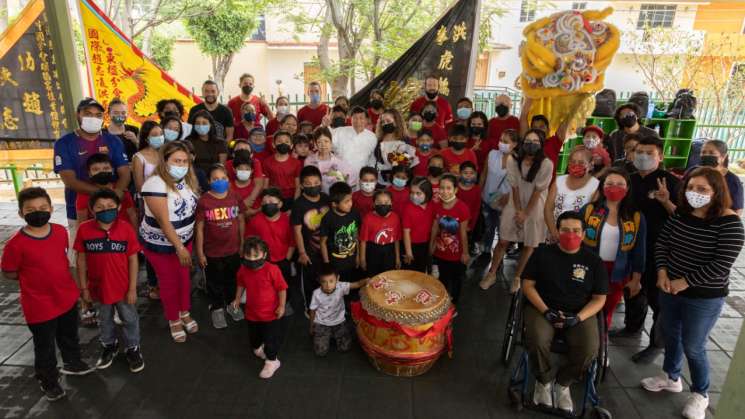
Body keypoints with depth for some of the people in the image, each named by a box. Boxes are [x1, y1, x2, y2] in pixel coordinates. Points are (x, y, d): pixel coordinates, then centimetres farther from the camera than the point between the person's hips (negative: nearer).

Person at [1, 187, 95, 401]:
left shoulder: (61, 231, -7)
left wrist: (54, 275, 1)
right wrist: (34, 276, -7)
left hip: (68, 298, 5)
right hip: (39, 307, -5)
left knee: (69, 337, 27)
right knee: (45, 348, 16)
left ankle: (73, 363, 52)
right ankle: (49, 381, 38)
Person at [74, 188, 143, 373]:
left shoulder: (126, 228, -17)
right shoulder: (84, 229, -13)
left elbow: (133, 259, -11)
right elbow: (81, 260, -3)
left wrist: (132, 288, -9)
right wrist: (84, 288, 0)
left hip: (123, 287, -2)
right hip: (98, 287, 2)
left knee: (130, 319, 16)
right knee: (105, 320, 24)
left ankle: (132, 348, 38)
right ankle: (109, 346, 48)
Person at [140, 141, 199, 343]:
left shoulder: (188, 179, -4)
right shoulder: (156, 184, -26)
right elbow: (164, 221, -26)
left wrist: (184, 244, 4)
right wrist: (179, 248, -24)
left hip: (185, 239, 6)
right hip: (161, 244, -6)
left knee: (185, 277, 18)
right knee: (169, 282, 11)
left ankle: (185, 313, 40)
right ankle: (174, 320, 31)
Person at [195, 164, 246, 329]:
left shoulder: (235, 197, -7)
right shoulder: (203, 201, -14)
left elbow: (241, 221, 3)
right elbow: (199, 228, -9)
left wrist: (243, 244, 6)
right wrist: (200, 252, -7)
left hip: (233, 249, 2)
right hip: (212, 252, -2)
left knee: (232, 279, 22)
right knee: (215, 282, 16)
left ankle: (232, 303, 44)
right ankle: (217, 307, 38)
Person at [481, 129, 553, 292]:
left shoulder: (546, 164, -20)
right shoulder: (513, 160, -12)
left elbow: (537, 191, -15)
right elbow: (515, 187, -8)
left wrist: (525, 213, -10)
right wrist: (518, 211, -8)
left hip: (534, 209, -1)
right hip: (514, 206, 2)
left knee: (529, 245, 9)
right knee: (503, 241, 5)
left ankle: (517, 277, 28)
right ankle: (491, 274, 21)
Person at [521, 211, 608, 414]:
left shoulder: (593, 261, 2)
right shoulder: (542, 253, 0)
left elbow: (599, 298, 3)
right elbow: (528, 285, -1)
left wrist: (578, 318, -14)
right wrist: (545, 311, -15)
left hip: (580, 313, 1)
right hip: (542, 308, -1)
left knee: (590, 348, -26)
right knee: (537, 339, -31)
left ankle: (563, 383, 6)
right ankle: (544, 381, 2)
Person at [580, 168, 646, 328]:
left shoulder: (636, 217, -2)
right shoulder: (588, 210, -6)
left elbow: (639, 251, 2)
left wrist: (636, 280, 1)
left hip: (618, 274, 1)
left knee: (606, 313, 16)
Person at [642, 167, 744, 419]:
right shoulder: (680, 215, -2)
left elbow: (721, 266, -22)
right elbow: (661, 243, 4)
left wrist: (685, 282, -19)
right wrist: (662, 272, -9)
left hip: (704, 298, -5)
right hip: (670, 289, 6)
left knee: (693, 347, 6)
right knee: (670, 335, 20)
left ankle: (700, 395, 30)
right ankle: (671, 378, 43)